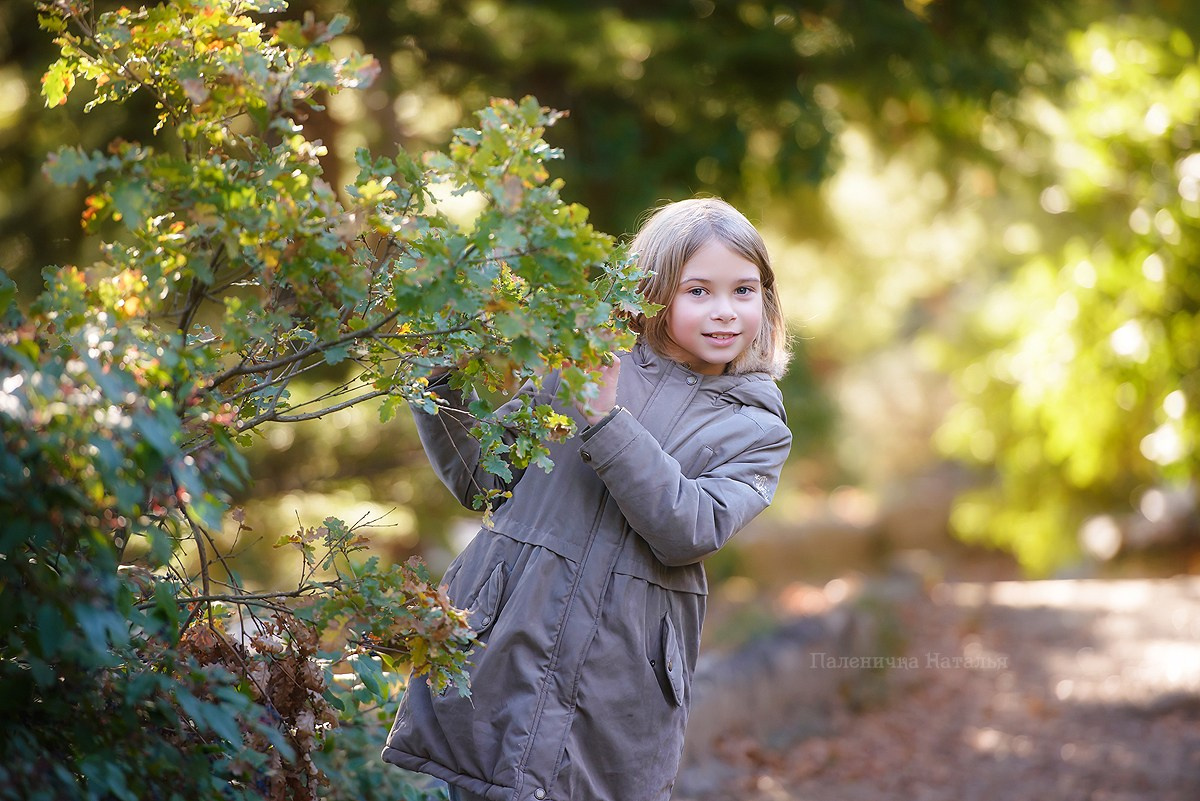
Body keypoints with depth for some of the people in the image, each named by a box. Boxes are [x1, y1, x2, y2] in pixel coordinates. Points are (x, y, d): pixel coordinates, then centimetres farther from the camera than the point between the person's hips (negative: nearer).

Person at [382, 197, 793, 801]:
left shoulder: (757, 431, 5)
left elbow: (688, 531, -12)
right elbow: (479, 477, 10)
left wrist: (605, 419, -18)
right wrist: (443, 374, -3)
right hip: (500, 655, 0)